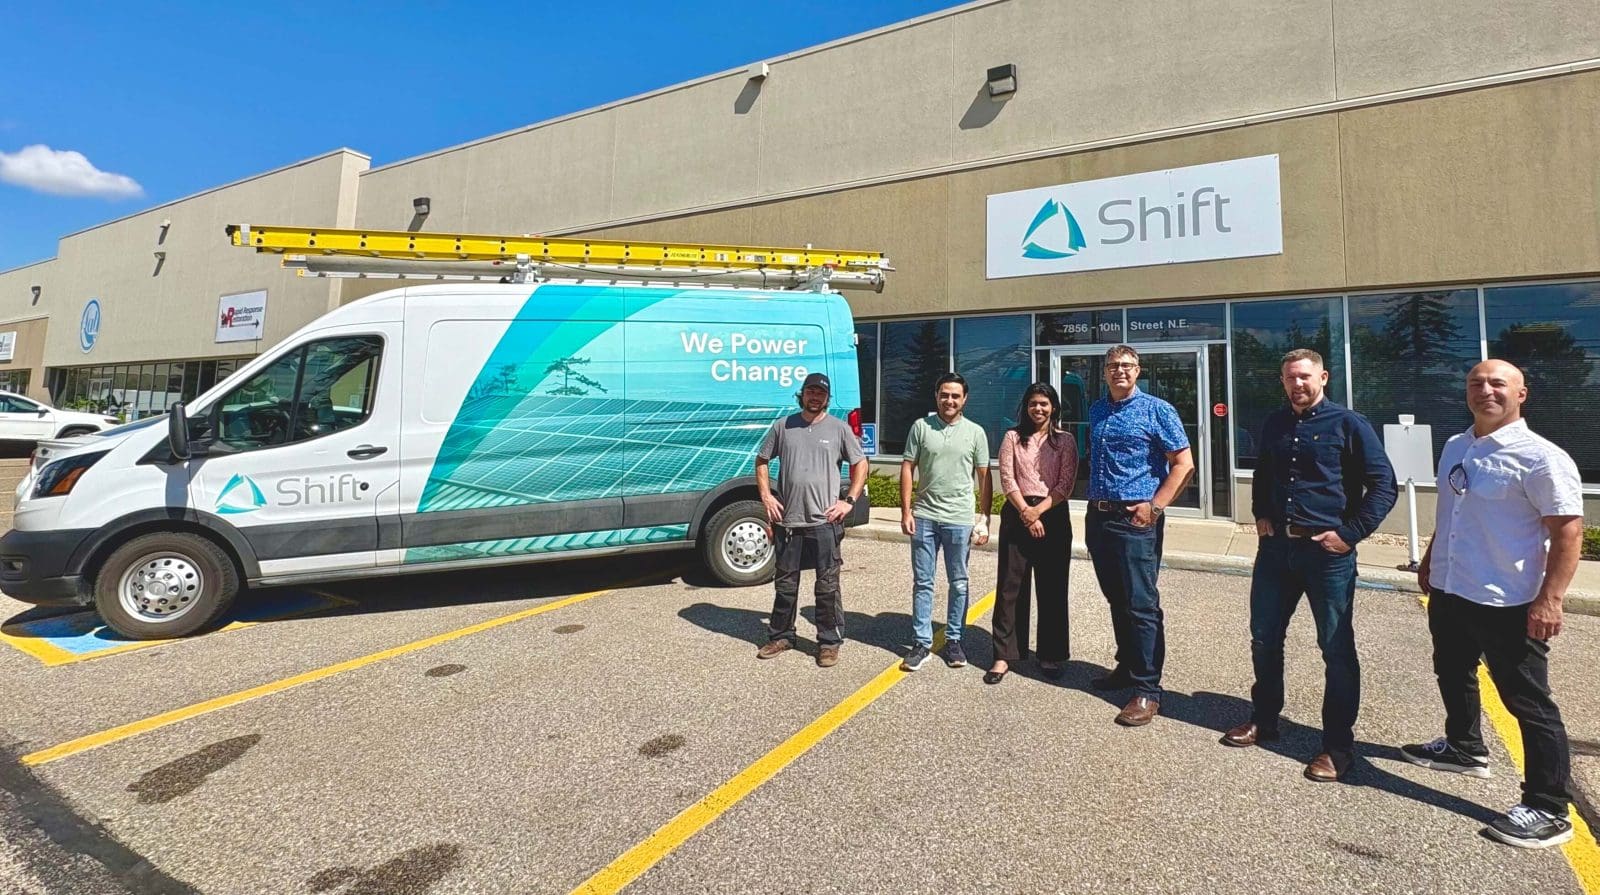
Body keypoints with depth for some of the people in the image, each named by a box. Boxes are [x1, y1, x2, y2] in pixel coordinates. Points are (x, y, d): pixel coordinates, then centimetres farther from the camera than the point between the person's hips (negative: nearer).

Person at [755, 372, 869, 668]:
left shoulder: (839, 428, 1)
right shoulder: (782, 426, 6)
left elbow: (861, 465, 6)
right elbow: (761, 461, 14)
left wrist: (849, 501, -3)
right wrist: (766, 495, 2)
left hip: (824, 522, -2)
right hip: (787, 521, 2)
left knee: (827, 585, 5)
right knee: (785, 583, 15)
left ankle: (829, 642, 18)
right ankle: (780, 636, 30)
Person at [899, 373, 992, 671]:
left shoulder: (975, 432, 2)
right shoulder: (921, 427, 1)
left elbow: (984, 478, 5)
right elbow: (907, 468, 2)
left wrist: (985, 518, 1)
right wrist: (906, 511, -3)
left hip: (960, 520, 0)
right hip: (924, 517, 0)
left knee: (958, 583, 10)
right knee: (922, 582, 6)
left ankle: (953, 640, 24)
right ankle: (921, 642, 16)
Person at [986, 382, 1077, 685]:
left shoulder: (1065, 441, 6)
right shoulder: (1013, 437, 6)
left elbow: (1066, 483, -2)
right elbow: (1006, 478, -1)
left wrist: (1039, 510, -13)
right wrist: (1025, 511, -12)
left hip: (1053, 516, 0)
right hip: (1017, 515, 0)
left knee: (1052, 588, 6)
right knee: (1010, 586, 0)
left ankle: (1051, 654, 18)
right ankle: (1004, 654, 6)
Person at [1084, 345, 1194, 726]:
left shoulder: (1156, 410, -5)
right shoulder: (1096, 411, 13)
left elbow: (1183, 463, -7)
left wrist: (1154, 507, -14)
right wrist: (1093, 506, 15)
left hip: (1135, 521, -6)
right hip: (1098, 518, 6)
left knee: (1141, 605, -4)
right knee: (1116, 601, 16)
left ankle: (1147, 690, 5)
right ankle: (1126, 667, 30)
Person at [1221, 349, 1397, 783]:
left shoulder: (1348, 424, -5)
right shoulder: (1274, 424, 10)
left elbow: (1383, 486, -7)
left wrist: (1350, 533, -12)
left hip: (1327, 552, -5)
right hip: (1276, 547, 5)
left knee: (1337, 648, 5)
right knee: (1263, 639, 13)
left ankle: (1338, 745, 17)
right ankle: (1264, 719, 30)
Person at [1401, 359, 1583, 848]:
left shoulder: (1540, 457, -15)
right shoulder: (1455, 448, 8)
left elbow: (1569, 530, -17)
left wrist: (1550, 598, -22)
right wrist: (1430, 561, 22)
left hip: (1508, 604, -8)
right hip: (1449, 593, 8)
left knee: (1528, 704, 2)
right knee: (1453, 676, 24)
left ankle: (1548, 809, 14)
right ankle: (1463, 748, 46)